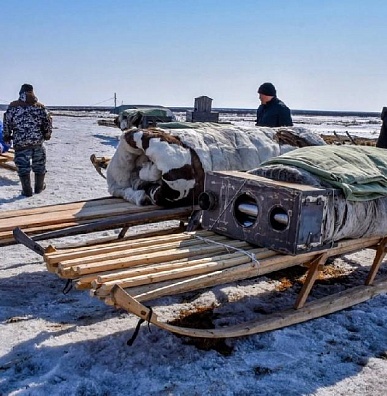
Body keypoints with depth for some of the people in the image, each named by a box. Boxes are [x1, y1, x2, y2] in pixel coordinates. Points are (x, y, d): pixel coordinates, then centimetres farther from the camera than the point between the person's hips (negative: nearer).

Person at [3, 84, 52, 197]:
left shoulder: (13, 106, -3)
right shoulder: (40, 106, 1)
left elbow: (7, 123, 0)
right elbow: (48, 122, 2)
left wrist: (7, 136, 12)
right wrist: (47, 134, 17)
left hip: (20, 143, -2)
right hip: (38, 142, 2)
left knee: (23, 167, 5)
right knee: (39, 166, 16)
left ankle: (27, 190, 7)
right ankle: (39, 187, 27)